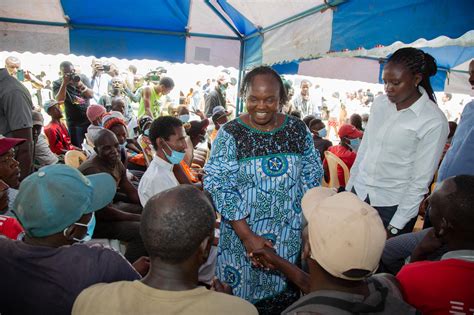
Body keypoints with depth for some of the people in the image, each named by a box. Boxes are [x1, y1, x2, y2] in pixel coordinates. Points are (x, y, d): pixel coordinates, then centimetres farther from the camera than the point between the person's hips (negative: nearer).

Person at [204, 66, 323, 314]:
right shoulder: (230, 134, -11)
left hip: (290, 237, 3)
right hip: (242, 234, -2)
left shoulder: (298, 130, -1)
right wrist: (247, 236, -19)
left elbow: (312, 178, 6)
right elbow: (219, 188, -15)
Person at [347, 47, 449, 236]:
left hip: (394, 205, -4)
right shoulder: (379, 104, 2)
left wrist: (395, 227, -10)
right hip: (358, 193, 5)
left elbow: (421, 181, -11)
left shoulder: (434, 122, -13)